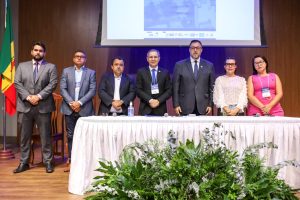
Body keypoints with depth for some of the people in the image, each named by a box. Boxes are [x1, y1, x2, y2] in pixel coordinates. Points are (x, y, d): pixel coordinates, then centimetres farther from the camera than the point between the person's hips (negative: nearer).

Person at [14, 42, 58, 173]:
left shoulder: (51, 67, 5)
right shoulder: (22, 66, 12)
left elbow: (52, 84, -6)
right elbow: (17, 83, 3)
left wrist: (39, 96, -15)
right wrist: (28, 97, -11)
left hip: (43, 106, -2)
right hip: (26, 106, 3)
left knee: (45, 136, 3)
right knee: (25, 136, 9)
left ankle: (48, 162, 13)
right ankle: (24, 162, 19)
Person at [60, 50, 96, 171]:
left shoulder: (91, 73, 6)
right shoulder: (66, 71, 9)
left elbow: (92, 91, -4)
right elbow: (62, 89, 1)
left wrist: (80, 102, -13)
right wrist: (71, 103, -12)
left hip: (85, 109, -1)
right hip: (69, 108, 1)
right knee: (70, 135, 7)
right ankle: (71, 160, 16)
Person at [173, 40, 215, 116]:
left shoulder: (209, 65, 7)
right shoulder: (179, 65, 3)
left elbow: (212, 87, 7)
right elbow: (175, 87, 1)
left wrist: (210, 104, 1)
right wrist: (176, 105, -4)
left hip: (202, 107, 1)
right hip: (185, 107, -1)